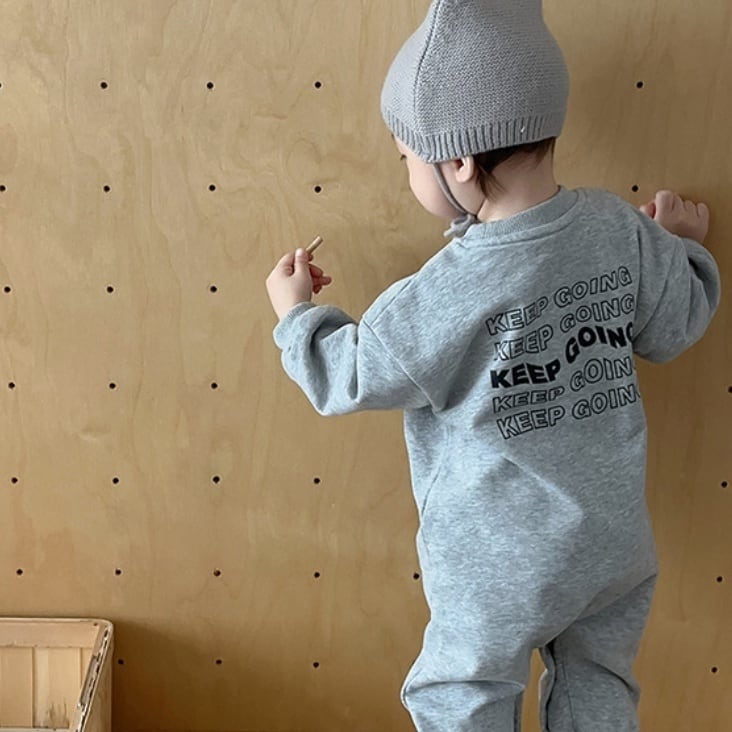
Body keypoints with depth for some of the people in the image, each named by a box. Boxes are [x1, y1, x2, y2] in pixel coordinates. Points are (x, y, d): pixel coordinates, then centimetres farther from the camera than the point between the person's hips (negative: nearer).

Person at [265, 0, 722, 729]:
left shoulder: (444, 295, -26)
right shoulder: (620, 228, -12)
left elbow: (349, 376, -12)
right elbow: (676, 326, 5)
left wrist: (296, 313, 6)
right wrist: (680, 244, 23)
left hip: (501, 567, -5)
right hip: (617, 549, 6)